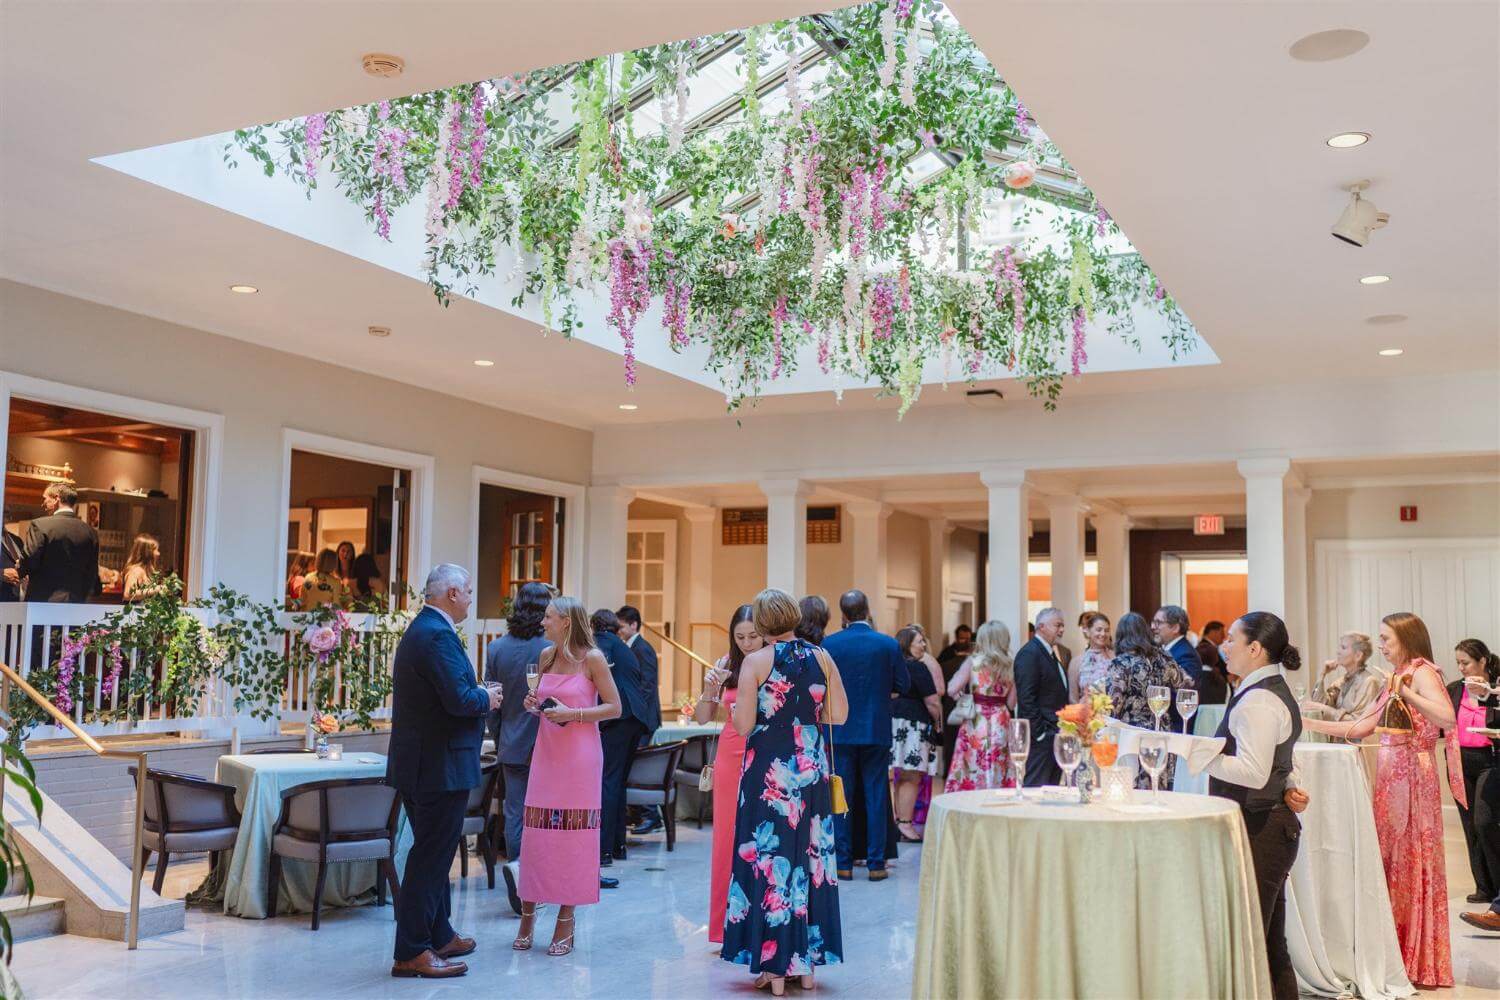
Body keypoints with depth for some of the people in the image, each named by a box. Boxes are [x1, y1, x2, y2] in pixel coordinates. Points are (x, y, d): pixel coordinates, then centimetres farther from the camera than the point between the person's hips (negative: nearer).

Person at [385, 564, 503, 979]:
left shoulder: (419, 630, 14)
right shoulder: (438, 635, -19)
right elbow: (459, 700, -25)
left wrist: (478, 696, 9)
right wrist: (487, 698, -7)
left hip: (420, 762, 11)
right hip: (441, 765, -11)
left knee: (431, 855, 20)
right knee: (430, 857, -3)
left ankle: (439, 936, 32)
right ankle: (411, 953, 5)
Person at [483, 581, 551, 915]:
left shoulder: (496, 649, -2)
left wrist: (498, 740, 16)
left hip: (512, 746, 4)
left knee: (515, 813, 9)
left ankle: (520, 892, 12)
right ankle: (523, 864, -12)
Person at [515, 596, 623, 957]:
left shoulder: (592, 658, -6)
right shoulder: (546, 656, 9)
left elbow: (614, 707, -6)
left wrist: (573, 714, -15)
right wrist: (534, 704, 1)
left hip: (580, 756, -5)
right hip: (546, 752, 5)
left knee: (573, 836, 1)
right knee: (536, 833, 3)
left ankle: (566, 921, 11)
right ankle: (528, 913, 15)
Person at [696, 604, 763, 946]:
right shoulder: (727, 665, 6)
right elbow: (702, 718, 8)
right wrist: (709, 688, -9)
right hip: (731, 757, 4)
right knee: (728, 840, 7)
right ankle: (728, 927, 18)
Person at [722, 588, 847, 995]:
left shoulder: (756, 662, -10)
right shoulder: (822, 658, 1)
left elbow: (743, 725, -13)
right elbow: (839, 715, 2)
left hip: (769, 772, -3)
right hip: (813, 771, 4)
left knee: (769, 858, 5)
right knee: (810, 856, 12)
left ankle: (776, 968, 9)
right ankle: (808, 964, 20)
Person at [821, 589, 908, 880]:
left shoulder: (829, 644, -7)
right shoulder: (888, 644, -6)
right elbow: (903, 685, 1)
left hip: (839, 731, 0)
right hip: (877, 731, 0)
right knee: (876, 798, 7)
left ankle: (843, 863, 11)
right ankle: (876, 864, 10)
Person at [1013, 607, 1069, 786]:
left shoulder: (1052, 653, 18)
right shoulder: (1029, 654, -13)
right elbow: (1026, 699, -18)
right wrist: (1040, 733, -19)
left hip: (1056, 736, 10)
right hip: (1041, 738, -10)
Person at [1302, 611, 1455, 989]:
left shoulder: (1421, 671, -7)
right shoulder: (1395, 678, 17)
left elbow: (1447, 718, -24)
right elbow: (1360, 727, 17)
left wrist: (1406, 692, -23)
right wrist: (1309, 723, 13)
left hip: (1412, 774, -8)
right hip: (1391, 774, 8)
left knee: (1410, 862, 0)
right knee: (1391, 861, 8)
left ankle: (1421, 961, 11)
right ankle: (1401, 954, 16)